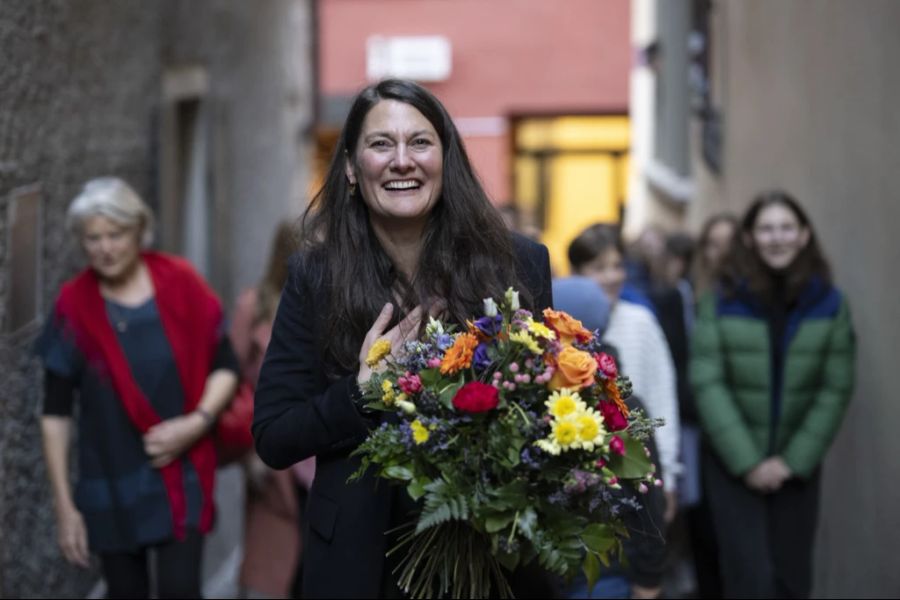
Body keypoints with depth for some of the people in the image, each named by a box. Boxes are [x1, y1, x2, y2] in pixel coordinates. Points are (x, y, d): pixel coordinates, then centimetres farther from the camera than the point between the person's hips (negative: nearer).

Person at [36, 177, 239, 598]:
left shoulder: (180, 285, -6)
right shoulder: (74, 306, -7)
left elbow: (225, 367, 3)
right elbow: (56, 412, -3)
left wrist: (198, 421, -16)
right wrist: (64, 506, -4)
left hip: (182, 474, -1)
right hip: (111, 485, 1)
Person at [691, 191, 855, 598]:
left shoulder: (829, 303, 0)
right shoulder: (721, 301, -4)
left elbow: (835, 390, -2)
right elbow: (707, 385, -9)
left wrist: (793, 461, -9)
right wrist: (747, 461, -15)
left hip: (798, 468, 2)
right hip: (732, 465, -2)